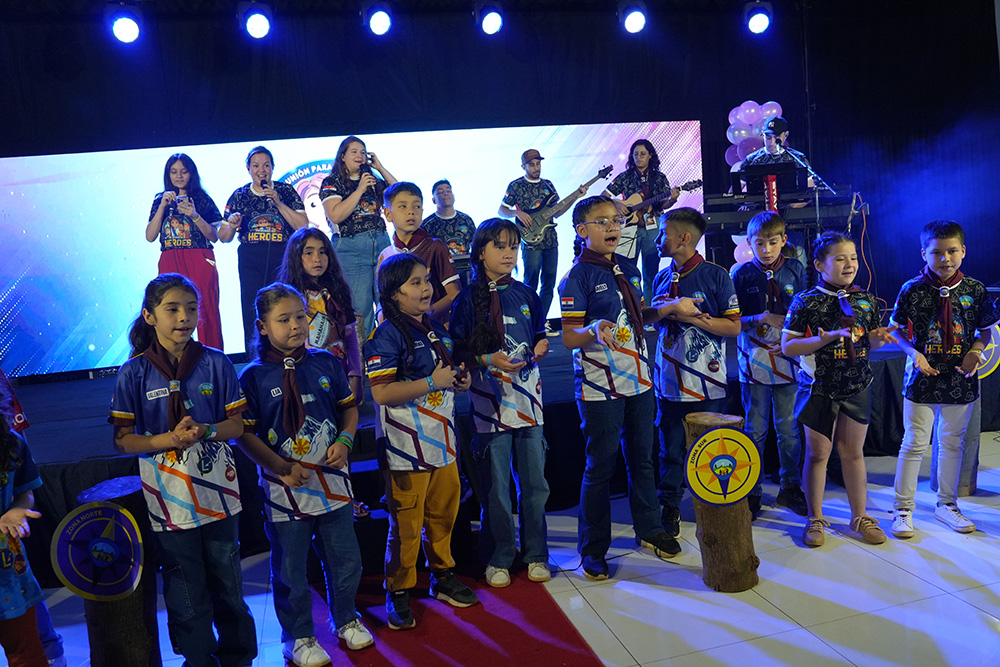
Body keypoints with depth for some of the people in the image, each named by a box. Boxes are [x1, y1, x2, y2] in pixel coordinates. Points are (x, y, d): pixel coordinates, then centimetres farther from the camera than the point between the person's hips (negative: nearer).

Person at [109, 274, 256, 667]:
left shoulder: (216, 364, -2)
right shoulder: (134, 373, -4)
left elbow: (237, 424, 1)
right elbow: (123, 440, -3)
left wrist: (204, 431, -19)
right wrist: (171, 438, -19)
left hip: (217, 493, 1)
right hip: (170, 500, -1)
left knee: (228, 586, 15)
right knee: (187, 596, 10)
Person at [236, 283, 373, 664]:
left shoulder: (326, 363, 2)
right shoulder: (254, 377, -8)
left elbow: (349, 407, 11)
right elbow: (245, 434, -8)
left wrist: (344, 440, -7)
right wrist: (283, 469, -16)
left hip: (332, 479, 3)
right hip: (285, 489, -3)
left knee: (345, 560, 16)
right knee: (290, 569, 11)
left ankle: (346, 620, 41)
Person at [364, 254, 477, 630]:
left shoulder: (436, 328, 10)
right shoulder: (387, 335, -14)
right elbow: (381, 392, -22)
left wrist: (460, 380, 3)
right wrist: (433, 382, -20)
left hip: (442, 440, 7)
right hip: (406, 446, -7)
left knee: (443, 514, 19)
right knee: (406, 525, 3)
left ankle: (442, 576, 38)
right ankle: (397, 593, 21)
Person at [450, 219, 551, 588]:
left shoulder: (526, 294, 9)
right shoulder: (469, 299, -2)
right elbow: (457, 351, -3)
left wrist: (541, 347, -2)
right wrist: (487, 360, -18)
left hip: (528, 398, 4)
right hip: (490, 402, -3)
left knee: (535, 482, 10)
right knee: (496, 488, 5)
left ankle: (535, 554, 27)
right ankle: (499, 558, 23)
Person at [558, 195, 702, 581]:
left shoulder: (629, 270, 11)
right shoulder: (577, 277, -11)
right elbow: (568, 337, -15)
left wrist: (672, 308, 11)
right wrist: (595, 330, -34)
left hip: (639, 381, 7)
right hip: (599, 387, -7)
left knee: (642, 459, 17)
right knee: (600, 467, 1)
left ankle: (649, 530, 36)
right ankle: (593, 550, 16)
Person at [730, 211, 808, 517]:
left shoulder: (795, 269, 5)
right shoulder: (741, 273, 0)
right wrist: (762, 318, -16)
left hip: (788, 358, 1)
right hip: (755, 360, -1)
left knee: (789, 428, 9)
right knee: (755, 430, 6)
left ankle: (790, 487, 25)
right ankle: (751, 492, 17)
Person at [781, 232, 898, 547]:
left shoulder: (864, 300, 6)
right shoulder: (806, 302, -9)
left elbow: (870, 342, 16)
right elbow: (787, 346, -10)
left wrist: (879, 338, -7)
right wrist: (823, 339, -24)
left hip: (857, 388, 4)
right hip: (820, 388, -4)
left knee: (853, 452, 13)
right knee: (817, 454, 6)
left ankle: (859, 516, 29)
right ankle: (815, 519, 21)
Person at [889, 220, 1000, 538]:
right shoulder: (912, 290, -8)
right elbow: (897, 331, 0)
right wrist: (915, 354, -15)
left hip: (960, 381, 3)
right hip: (922, 379, -2)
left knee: (952, 443, 15)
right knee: (914, 444, 3)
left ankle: (946, 504, 32)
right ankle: (903, 508, 15)